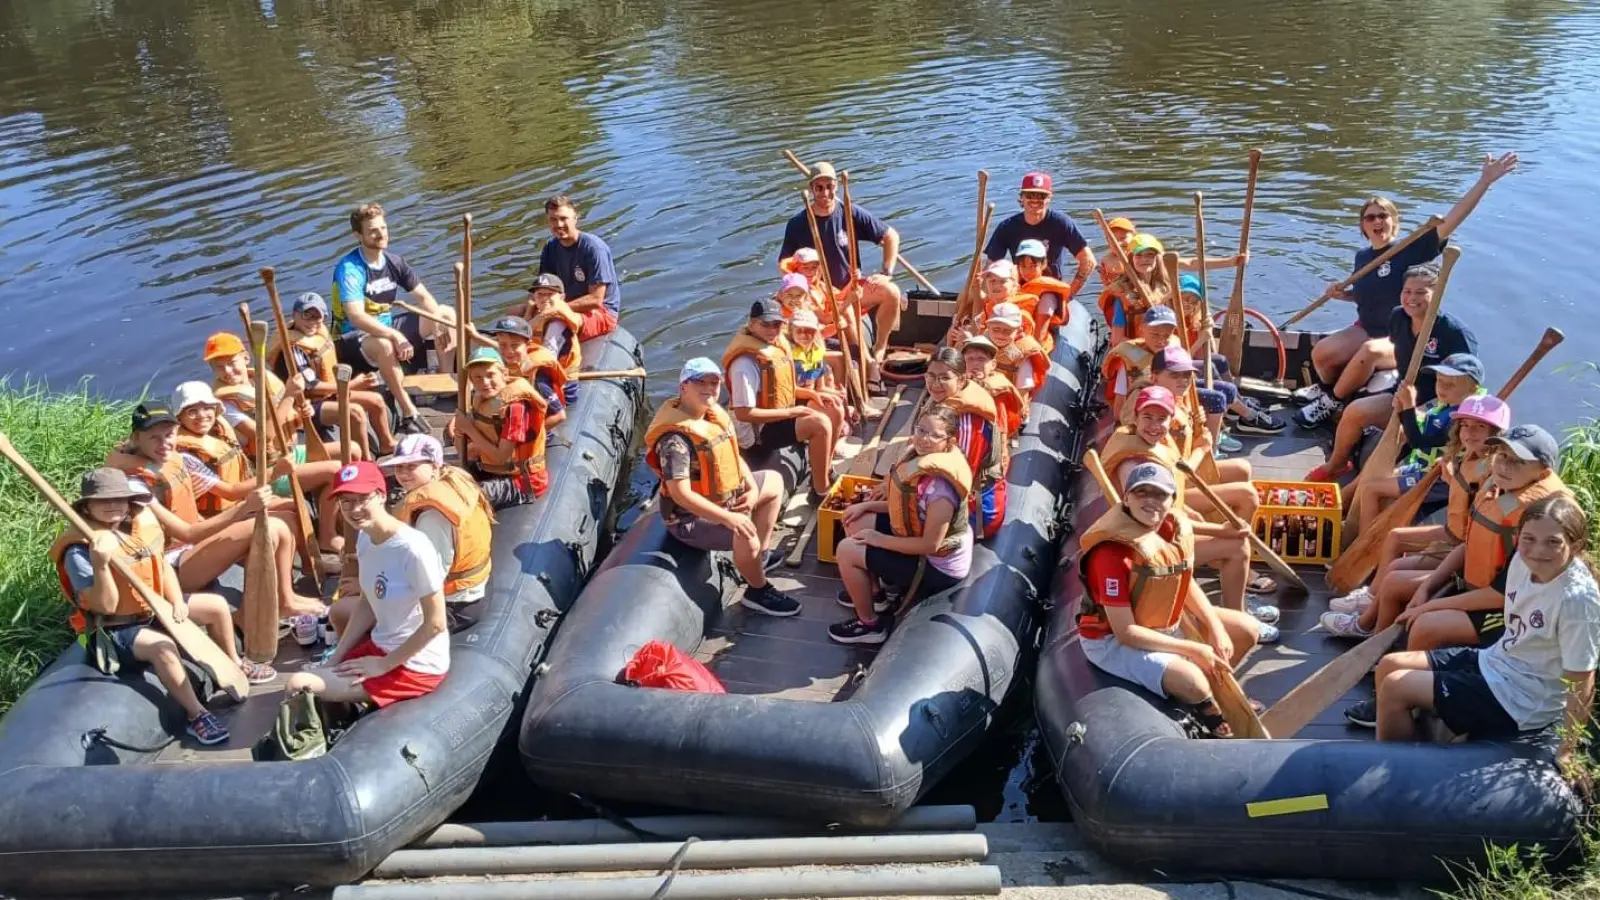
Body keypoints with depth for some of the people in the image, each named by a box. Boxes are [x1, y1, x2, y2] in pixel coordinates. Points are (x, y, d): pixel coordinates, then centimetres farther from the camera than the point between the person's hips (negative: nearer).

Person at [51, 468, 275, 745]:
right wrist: (100, 565, -42)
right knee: (162, 646, -37)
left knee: (217, 605, 7)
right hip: (117, 628, -8)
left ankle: (235, 665, 31)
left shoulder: (141, 525, -2)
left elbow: (162, 566, 10)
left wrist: (178, 601, -6)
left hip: (156, 608, 8)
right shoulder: (79, 550, -23)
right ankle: (196, 715, -24)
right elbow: (105, 606, -28)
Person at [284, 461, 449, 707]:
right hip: (380, 647, 9)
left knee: (299, 685, -15)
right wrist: (335, 658, 4)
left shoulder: (414, 549, -25)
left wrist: (383, 665, -14)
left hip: (416, 665, -8)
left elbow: (435, 624, -21)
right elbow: (368, 605, 11)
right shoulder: (365, 539, 1)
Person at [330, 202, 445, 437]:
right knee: (384, 345, -43)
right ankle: (409, 415, -34)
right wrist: (396, 336, -42)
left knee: (447, 314, 2)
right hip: (353, 337, -8)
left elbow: (424, 297, 4)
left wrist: (438, 324, -16)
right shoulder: (349, 268, -21)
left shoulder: (394, 262, 1)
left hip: (388, 327, 8)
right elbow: (356, 317, -33)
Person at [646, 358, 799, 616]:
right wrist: (727, 518, -34)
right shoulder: (676, 437, -29)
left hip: (725, 497, 10)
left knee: (774, 481, 24)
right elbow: (681, 494, -33)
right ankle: (758, 591, -5)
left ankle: (761, 554, 30)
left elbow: (733, 458, 14)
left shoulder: (715, 414, 1)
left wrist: (753, 489, -2)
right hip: (691, 517, -10)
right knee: (746, 535, -35)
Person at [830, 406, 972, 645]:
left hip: (938, 567, -9)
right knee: (855, 521, 13)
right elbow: (908, 505, 11)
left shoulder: (941, 487, -34)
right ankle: (875, 593, 29)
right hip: (922, 543, 9)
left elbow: (930, 545, -28)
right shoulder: (923, 460, -5)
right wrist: (867, 505, 2)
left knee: (847, 550, -10)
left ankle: (869, 624, 8)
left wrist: (879, 539, -18)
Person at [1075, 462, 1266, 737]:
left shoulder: (1177, 528, -6)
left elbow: (1186, 583, 11)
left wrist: (1216, 628, -4)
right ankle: (1204, 705, 10)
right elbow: (1125, 631, -29)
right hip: (1112, 639, -9)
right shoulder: (1112, 551, -31)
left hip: (1168, 622, 9)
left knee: (1248, 628, 7)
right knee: (1192, 681, -29)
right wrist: (1194, 650, -25)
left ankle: (1209, 691, 23)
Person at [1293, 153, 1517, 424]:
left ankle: (1332, 401, -17)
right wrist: (1342, 294, 0)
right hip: (1366, 329, 5)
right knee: (1321, 353, -19)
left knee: (1372, 350, -38)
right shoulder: (1362, 256, 5)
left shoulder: (1412, 250, -13)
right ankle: (1327, 387, 16)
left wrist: (1484, 181, -34)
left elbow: (1451, 220, -25)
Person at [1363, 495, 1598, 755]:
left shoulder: (1578, 599, -27)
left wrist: (1566, 753, -18)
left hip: (1520, 703, -8)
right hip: (1493, 661, 8)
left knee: (1394, 687, -10)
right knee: (1390, 666, 8)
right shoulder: (1524, 560, -7)